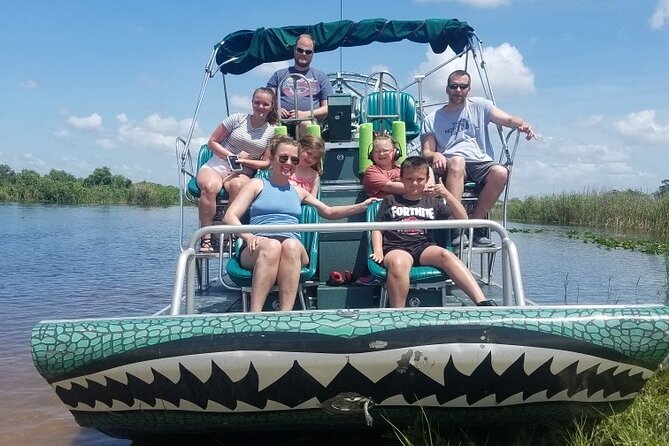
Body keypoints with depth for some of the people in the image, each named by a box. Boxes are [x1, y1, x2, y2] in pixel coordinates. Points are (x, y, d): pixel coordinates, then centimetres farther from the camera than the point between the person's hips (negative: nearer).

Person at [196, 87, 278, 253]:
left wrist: (244, 161, -9)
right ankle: (206, 238, -32)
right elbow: (212, 142, 6)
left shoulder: (272, 131, 8)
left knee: (237, 185, -38)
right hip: (216, 166, 0)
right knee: (210, 186, -36)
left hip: (242, 173, 0)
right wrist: (233, 156, -8)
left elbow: (266, 163, 8)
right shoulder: (237, 119, 4)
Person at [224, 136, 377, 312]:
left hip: (293, 248, 2)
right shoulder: (258, 184, 17)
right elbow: (229, 217, 6)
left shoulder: (298, 192, 29)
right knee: (271, 245, -39)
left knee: (291, 245, -35)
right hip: (258, 248, -2)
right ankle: (254, 315, -44)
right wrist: (248, 236, -15)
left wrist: (362, 206, 23)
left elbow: (330, 212, 37)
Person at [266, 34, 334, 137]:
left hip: (309, 120, -1)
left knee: (306, 124, -38)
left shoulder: (320, 76, 21)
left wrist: (305, 114, -6)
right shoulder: (279, 75, 24)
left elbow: (327, 108, 11)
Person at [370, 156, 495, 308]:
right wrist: (378, 251, -3)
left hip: (424, 246, 2)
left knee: (445, 254, -32)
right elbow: (377, 229, 15)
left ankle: (482, 302, -43)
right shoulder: (391, 201, 21)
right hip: (397, 248, -2)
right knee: (398, 263, -39)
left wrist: (447, 195, 6)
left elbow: (462, 219, 19)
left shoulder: (432, 203, 25)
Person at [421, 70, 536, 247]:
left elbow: (508, 119, 7)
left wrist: (522, 124, -17)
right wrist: (435, 155, -17)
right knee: (457, 161, -38)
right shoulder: (432, 119, 16)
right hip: (449, 168, -1)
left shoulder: (479, 106, 18)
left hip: (480, 163, 2)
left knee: (501, 172, -31)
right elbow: (426, 153, 8)